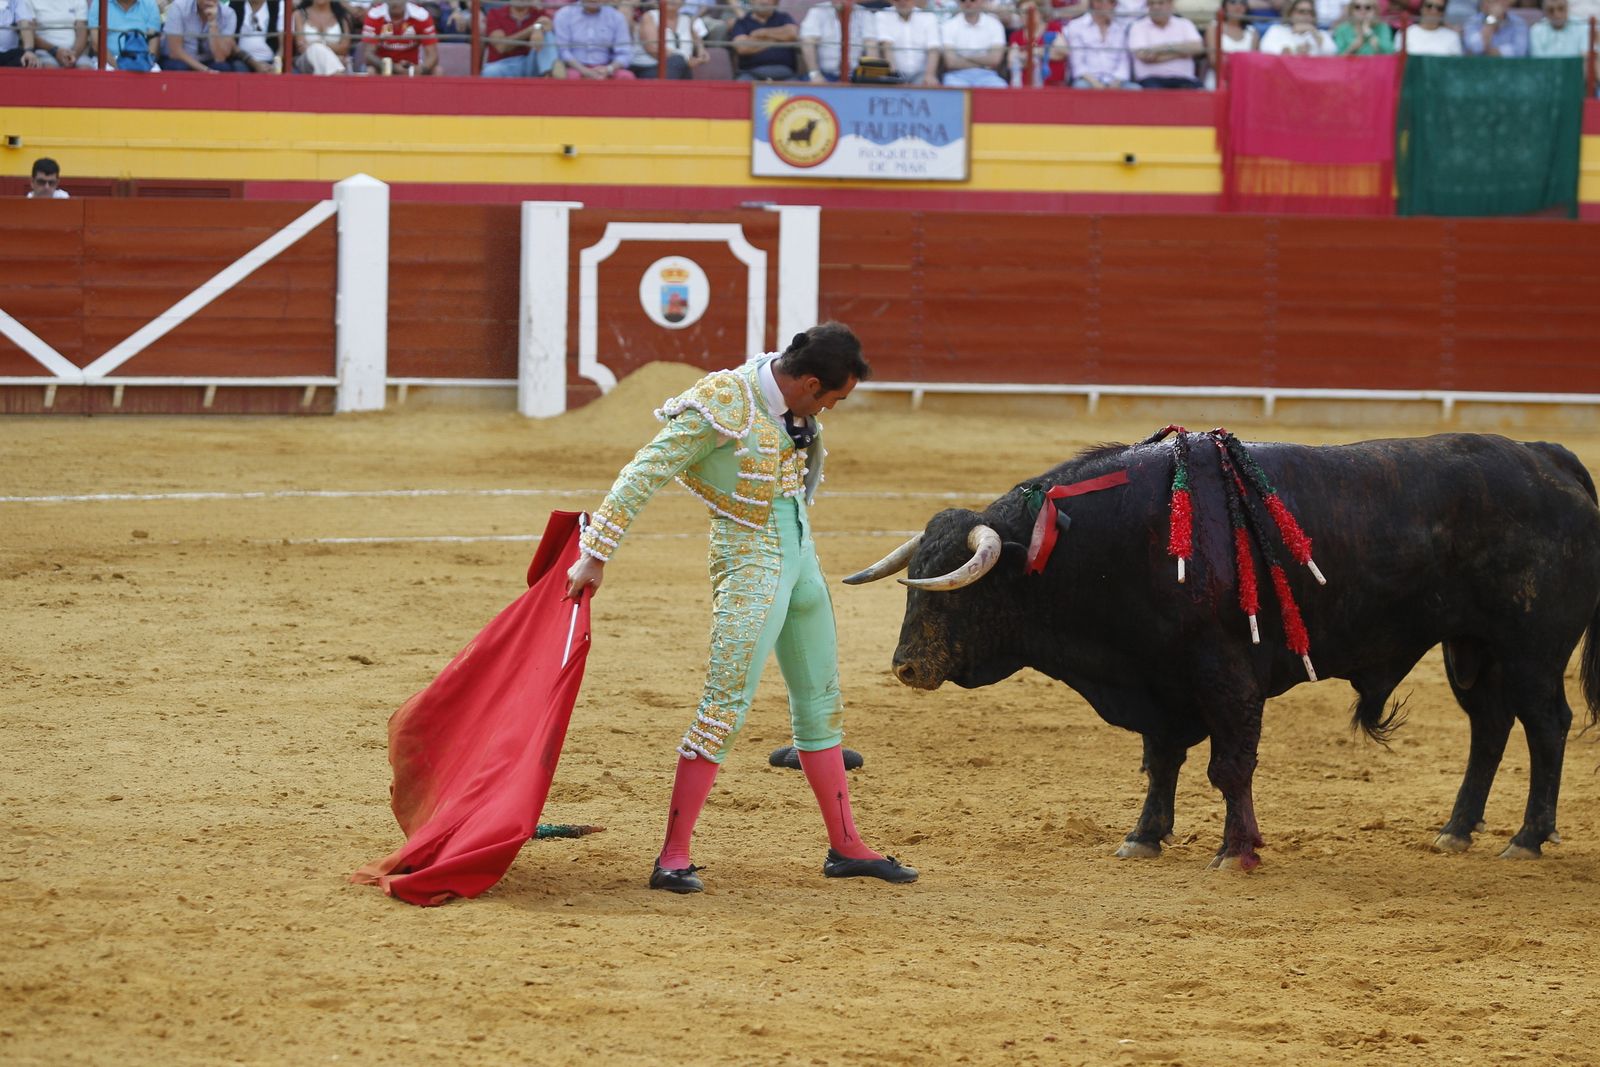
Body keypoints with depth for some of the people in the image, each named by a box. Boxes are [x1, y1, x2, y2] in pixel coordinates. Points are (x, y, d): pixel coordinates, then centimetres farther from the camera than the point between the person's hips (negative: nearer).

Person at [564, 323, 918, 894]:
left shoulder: (789, 402, 3)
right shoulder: (723, 409, -21)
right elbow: (643, 474, -20)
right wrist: (595, 556, -21)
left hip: (799, 555, 9)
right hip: (749, 563, -9)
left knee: (820, 699, 15)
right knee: (726, 703, -12)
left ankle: (845, 846, 26)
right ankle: (673, 857, -10)